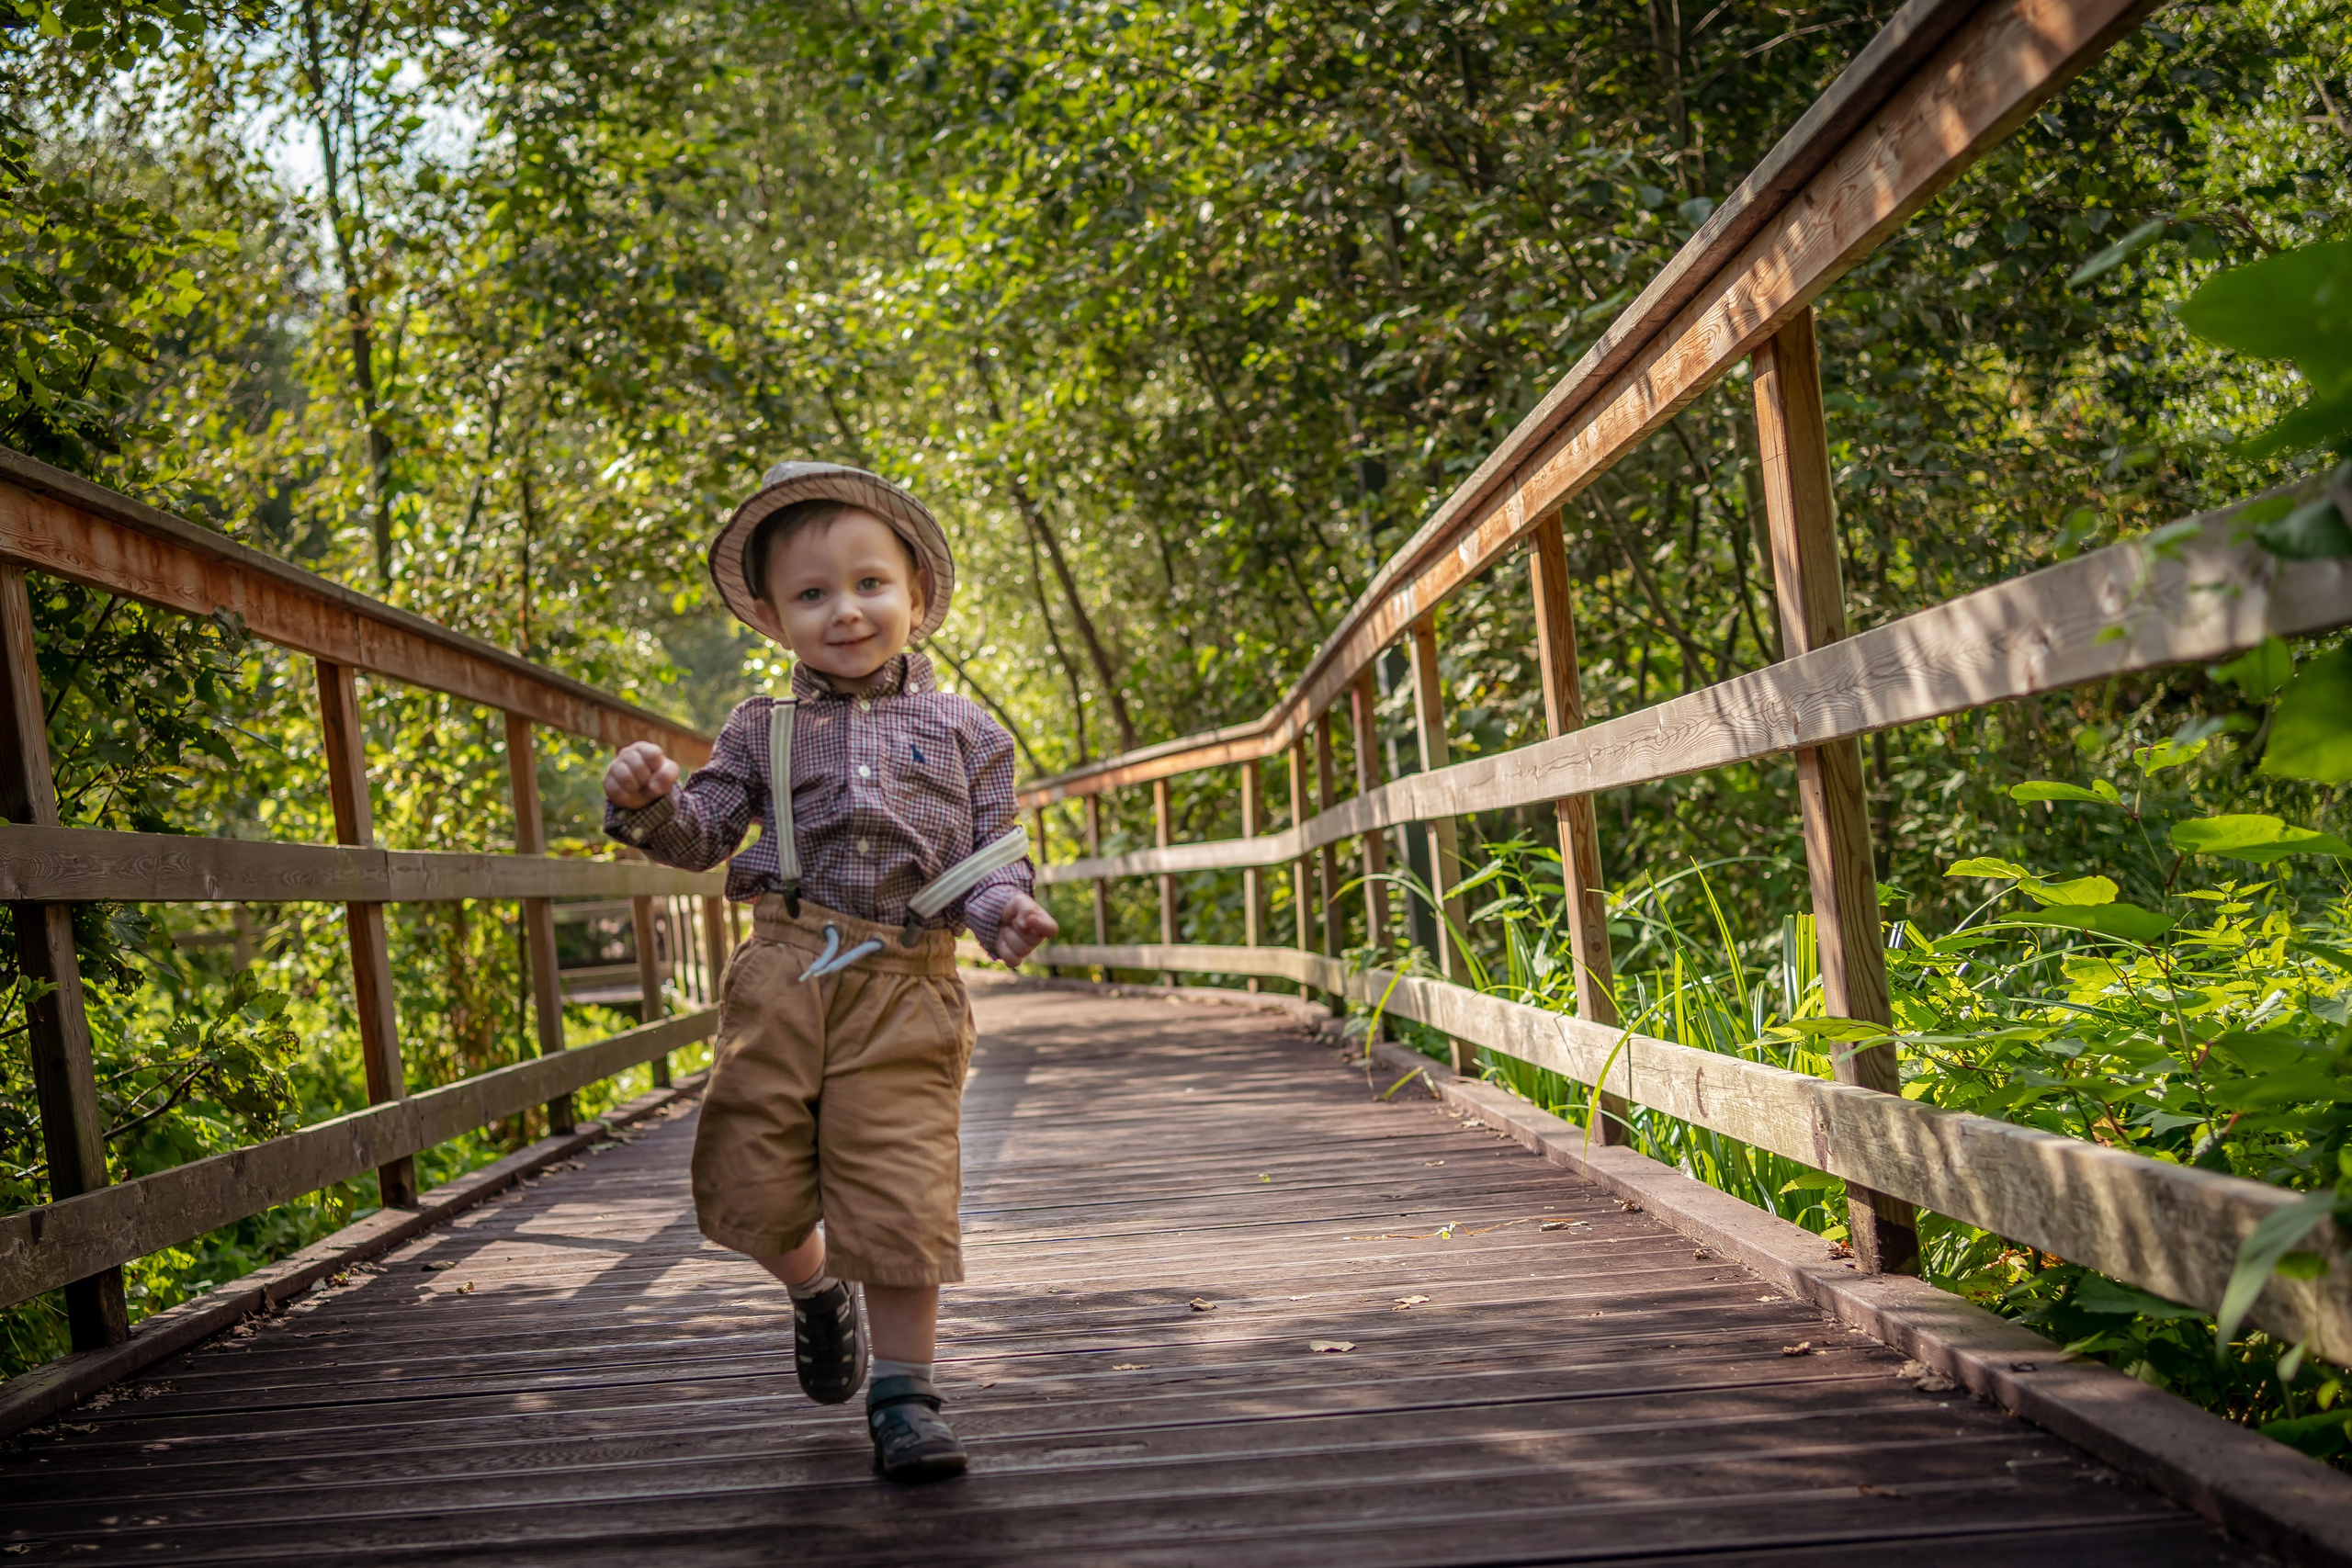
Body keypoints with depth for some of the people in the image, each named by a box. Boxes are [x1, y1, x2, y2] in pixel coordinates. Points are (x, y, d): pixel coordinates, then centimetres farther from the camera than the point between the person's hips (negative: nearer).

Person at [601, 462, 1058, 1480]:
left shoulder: (961, 733, 10)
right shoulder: (762, 731, 12)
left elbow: (992, 854, 8)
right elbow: (703, 834, 8)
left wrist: (1004, 908, -14)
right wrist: (647, 803, -13)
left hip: (904, 987, -1)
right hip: (783, 975, 2)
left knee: (901, 1192, -7)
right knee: (757, 1182, 4)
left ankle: (903, 1392, 7)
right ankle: (817, 1290, 37)